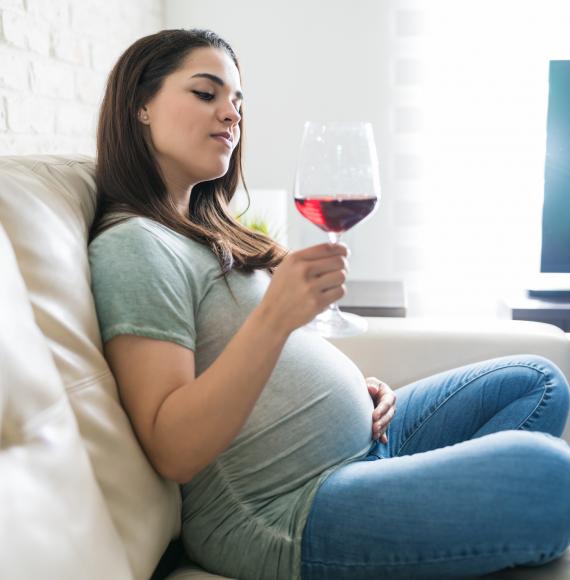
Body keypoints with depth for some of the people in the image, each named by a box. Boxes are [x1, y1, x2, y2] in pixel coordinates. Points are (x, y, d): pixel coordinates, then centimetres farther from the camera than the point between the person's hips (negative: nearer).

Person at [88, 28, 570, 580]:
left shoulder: (206, 230, 15)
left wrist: (346, 382, 4)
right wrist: (274, 316, -33)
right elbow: (172, 452, -23)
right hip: (286, 521, -10)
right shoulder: (134, 245, -15)